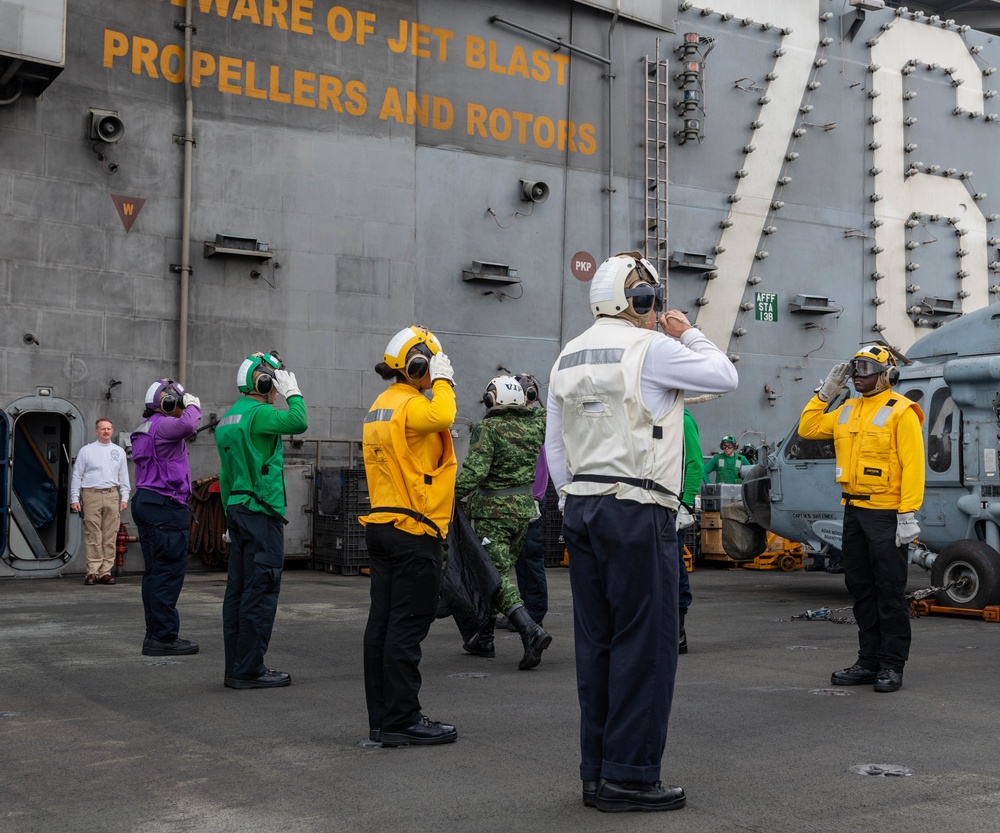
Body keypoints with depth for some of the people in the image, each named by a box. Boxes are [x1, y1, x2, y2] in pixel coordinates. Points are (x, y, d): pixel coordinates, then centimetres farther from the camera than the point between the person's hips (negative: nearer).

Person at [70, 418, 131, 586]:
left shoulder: (119, 451, 14)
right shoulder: (86, 451, 7)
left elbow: (124, 477, 15)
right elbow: (76, 476, 5)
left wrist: (124, 498, 7)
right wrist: (74, 499, -1)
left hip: (112, 496, 2)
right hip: (91, 495, -2)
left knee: (110, 537, 0)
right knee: (92, 536, -5)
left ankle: (106, 572, 3)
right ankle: (92, 572, -3)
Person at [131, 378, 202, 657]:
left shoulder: (145, 430, 21)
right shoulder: (162, 425, -12)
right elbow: (187, 425, -31)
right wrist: (194, 405, -13)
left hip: (145, 501, 11)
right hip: (165, 506, -11)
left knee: (155, 571, 12)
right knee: (169, 571, -9)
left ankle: (155, 633, 15)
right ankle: (163, 636, -9)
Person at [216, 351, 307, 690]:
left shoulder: (228, 419, 18)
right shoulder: (257, 413, -11)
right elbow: (298, 422, -26)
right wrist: (293, 391, -9)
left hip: (238, 510, 10)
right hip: (262, 513, -10)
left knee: (238, 590, 11)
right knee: (260, 592, -6)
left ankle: (235, 668, 15)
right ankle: (249, 670, -4)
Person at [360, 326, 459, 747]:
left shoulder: (380, 406, 17)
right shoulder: (409, 404, -14)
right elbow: (442, 416, -34)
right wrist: (443, 380, -19)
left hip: (383, 527, 10)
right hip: (414, 531, -10)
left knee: (383, 623, 9)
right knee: (407, 626, -6)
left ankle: (381, 718, 15)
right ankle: (401, 721, -4)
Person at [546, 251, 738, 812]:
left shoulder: (569, 358, 16)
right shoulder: (650, 348, -8)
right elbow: (725, 377, 0)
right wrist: (690, 334, 14)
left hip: (582, 510, 8)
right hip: (636, 513, -8)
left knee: (597, 640, 10)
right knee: (645, 641, -3)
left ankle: (598, 772, 15)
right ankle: (630, 775, -2)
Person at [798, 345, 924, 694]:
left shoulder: (901, 411, -9)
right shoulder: (847, 410, 14)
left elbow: (913, 465, -14)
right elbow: (808, 428, 22)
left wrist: (908, 515, -20)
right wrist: (825, 393, 12)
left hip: (886, 515, -8)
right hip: (853, 511, 8)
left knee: (890, 592, -2)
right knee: (861, 589, 12)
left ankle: (892, 667, 7)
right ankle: (869, 661, 21)